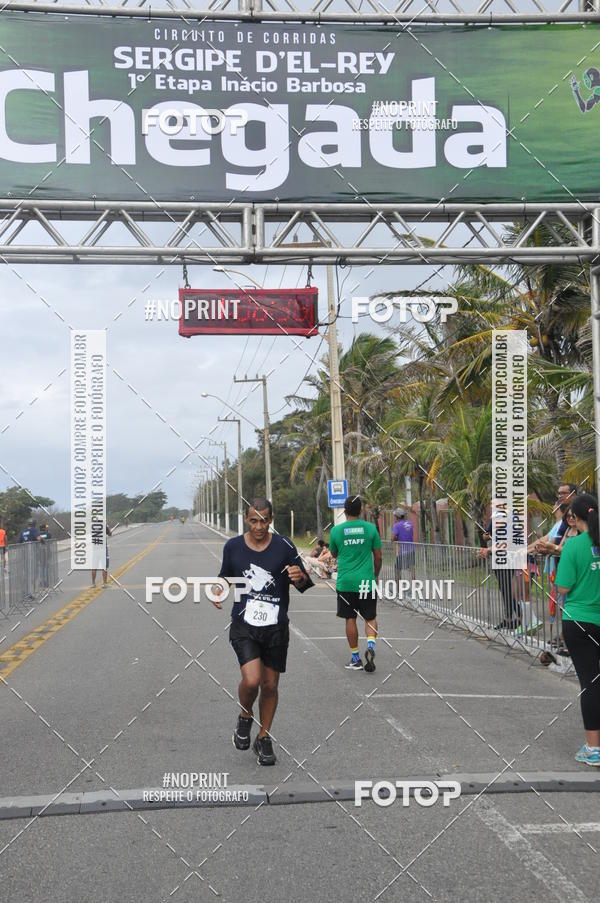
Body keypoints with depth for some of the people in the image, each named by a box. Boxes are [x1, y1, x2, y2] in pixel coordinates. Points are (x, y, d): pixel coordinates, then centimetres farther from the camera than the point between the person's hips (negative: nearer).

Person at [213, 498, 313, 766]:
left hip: (276, 627, 1)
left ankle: (264, 738, 30)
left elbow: (304, 585, 0)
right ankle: (245, 718, 13)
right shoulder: (232, 546, -1)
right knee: (251, 679, -19)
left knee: (270, 685, 9)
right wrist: (218, 591, -4)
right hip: (244, 625, -1)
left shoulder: (284, 546, -5)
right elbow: (225, 576, 16)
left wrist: (300, 578, -23)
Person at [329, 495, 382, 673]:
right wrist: (376, 575, 18)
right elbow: (378, 556, 3)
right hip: (366, 581, 0)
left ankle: (355, 659, 11)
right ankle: (370, 645, -15)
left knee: (350, 619, 8)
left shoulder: (336, 530, -2)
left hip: (345, 582, 0)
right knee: (370, 618, 10)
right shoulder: (370, 528, -2)